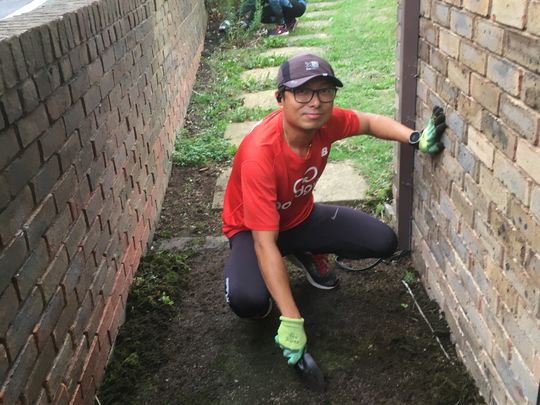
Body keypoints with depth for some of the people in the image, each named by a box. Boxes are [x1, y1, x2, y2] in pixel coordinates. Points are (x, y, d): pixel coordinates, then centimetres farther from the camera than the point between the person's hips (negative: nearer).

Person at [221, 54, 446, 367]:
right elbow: (265, 244, -37)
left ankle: (307, 254, 18)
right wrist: (292, 321, -39)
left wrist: (416, 139, -17)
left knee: (384, 243, -9)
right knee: (247, 301, -34)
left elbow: (369, 122, 3)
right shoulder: (259, 155, -38)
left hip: (301, 216, 6)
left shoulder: (326, 121, -21)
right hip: (253, 229, -5)